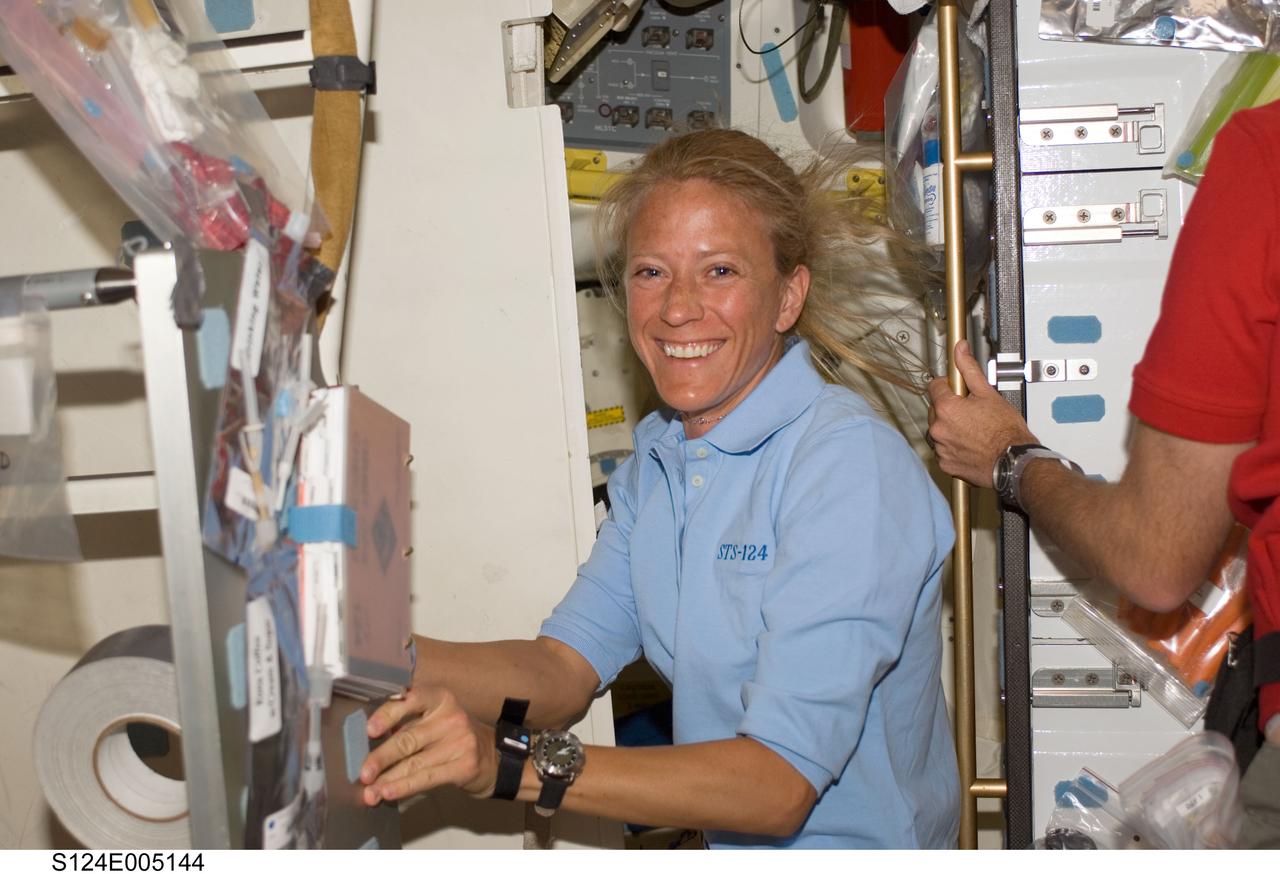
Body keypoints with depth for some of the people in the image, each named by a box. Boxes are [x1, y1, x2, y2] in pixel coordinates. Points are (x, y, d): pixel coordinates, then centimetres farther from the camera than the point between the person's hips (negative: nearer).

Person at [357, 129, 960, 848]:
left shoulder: (851, 465, -18)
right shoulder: (656, 456, 4)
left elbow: (779, 786, -22)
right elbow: (565, 668, -1)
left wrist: (511, 763, -29)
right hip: (724, 845, 5)